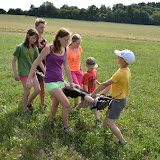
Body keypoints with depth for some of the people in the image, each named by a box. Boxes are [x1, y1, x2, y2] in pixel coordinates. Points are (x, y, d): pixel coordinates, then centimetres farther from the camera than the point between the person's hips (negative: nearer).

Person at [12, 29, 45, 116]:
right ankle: (25, 110, 17)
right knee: (27, 92, -2)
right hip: (23, 73, -5)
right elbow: (14, 61, -5)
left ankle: (28, 102, 25)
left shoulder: (34, 48, 5)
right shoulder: (20, 47, -10)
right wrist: (15, 73, -9)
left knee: (38, 89, -1)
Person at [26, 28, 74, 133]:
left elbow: (66, 67, 12)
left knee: (56, 103, 21)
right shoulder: (49, 48, -12)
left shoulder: (65, 50, 4)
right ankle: (66, 127, 8)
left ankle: (51, 121, 45)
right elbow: (36, 63, -6)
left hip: (60, 80, 6)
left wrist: (71, 82, 15)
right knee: (66, 104, -11)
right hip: (50, 81, -6)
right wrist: (29, 79, -7)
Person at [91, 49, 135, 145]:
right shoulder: (127, 70, 0)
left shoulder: (120, 74, -30)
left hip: (119, 100, -10)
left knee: (110, 123, -3)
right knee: (108, 113, 28)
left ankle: (122, 141, 8)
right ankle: (102, 128, 50)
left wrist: (94, 93, -12)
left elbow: (105, 84, -23)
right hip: (120, 98, 10)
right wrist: (104, 92, 14)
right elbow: (111, 83, 8)